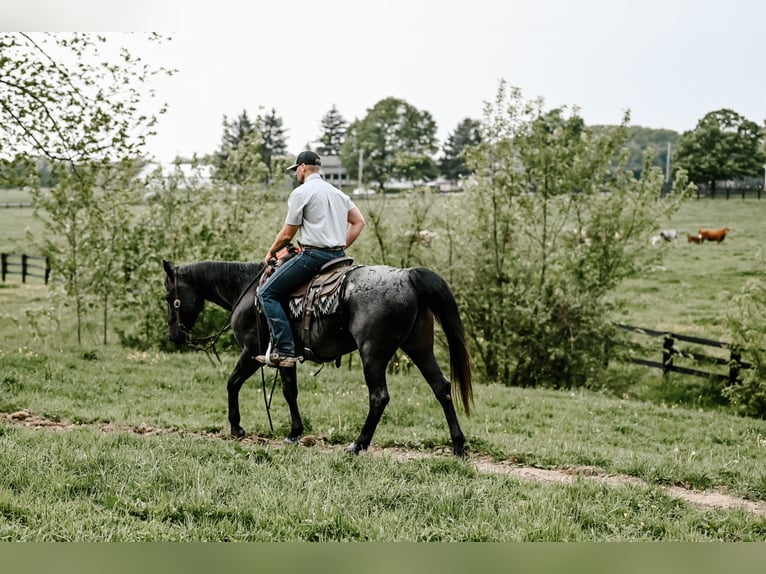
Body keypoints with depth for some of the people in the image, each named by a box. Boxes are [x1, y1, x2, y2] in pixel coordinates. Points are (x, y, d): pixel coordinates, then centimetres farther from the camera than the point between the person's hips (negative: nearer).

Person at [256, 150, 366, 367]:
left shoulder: (301, 192, -5)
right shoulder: (337, 192, 19)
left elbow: (287, 234, -3)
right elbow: (359, 222, 17)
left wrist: (270, 253, 14)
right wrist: (342, 246, 18)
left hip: (313, 254, -9)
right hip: (338, 255, 9)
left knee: (267, 293, -5)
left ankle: (284, 350, -16)